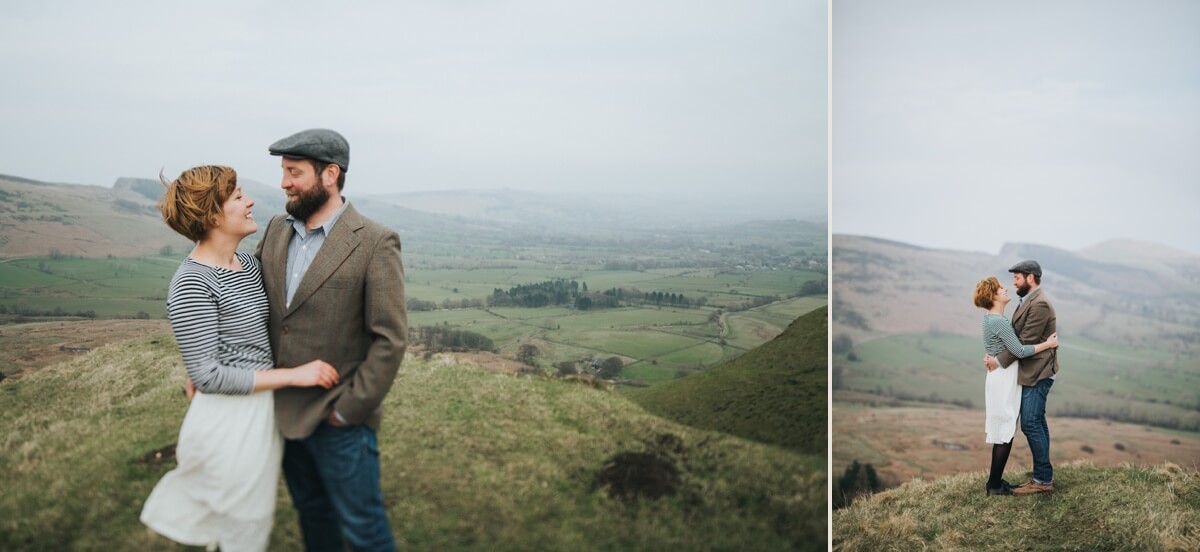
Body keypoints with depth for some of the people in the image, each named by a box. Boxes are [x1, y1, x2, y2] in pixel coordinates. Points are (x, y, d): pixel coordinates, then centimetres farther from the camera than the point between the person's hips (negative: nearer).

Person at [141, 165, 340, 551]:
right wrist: (295, 375, -21)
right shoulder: (192, 283, -20)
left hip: (262, 408, 8)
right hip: (230, 420, -8)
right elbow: (208, 375, -21)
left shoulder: (248, 264, 4)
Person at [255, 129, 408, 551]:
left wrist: (349, 409, -15)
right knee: (312, 514, 22)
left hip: (338, 421, -6)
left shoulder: (375, 243, -15)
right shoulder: (277, 230, 5)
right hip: (284, 412, 6)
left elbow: (391, 338, -17)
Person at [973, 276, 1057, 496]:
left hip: (1001, 378, 9)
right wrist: (1047, 344, -9)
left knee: (1003, 432, 14)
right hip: (1004, 379, -9)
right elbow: (1019, 351, -18)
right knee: (1005, 432, -2)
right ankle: (995, 485, 4)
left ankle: (996, 481, 20)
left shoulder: (991, 318, 10)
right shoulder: (999, 321, -20)